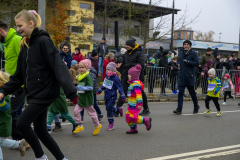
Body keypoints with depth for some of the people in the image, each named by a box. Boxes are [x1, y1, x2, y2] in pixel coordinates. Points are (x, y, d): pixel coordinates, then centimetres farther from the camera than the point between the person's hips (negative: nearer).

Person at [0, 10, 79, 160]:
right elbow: (19, 75, 15)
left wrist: (71, 92, -29)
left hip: (45, 92, -8)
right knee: (41, 131, 10)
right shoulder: (25, 45, 12)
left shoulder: (43, 41, -13)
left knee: (22, 123, -8)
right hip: (35, 94, 8)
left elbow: (59, 67, -22)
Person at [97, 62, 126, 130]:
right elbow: (104, 85, 21)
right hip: (106, 96, 8)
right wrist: (99, 90, 23)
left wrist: (123, 96, -18)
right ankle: (119, 109, 40)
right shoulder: (107, 77, 6)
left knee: (109, 109, -7)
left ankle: (111, 123, 8)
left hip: (112, 96, -8)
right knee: (108, 108, 14)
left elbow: (120, 87, -15)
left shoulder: (115, 79, -16)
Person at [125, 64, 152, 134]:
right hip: (131, 104, 10)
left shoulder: (136, 84, -20)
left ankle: (146, 121, 5)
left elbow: (138, 94, -26)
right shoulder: (133, 83, 14)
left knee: (133, 117, -9)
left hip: (135, 105, -10)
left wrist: (139, 103, -29)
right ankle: (133, 128, 21)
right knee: (128, 116, 11)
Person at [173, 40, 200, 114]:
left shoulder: (193, 53, -3)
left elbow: (197, 63, -10)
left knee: (192, 92, 8)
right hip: (182, 76, 4)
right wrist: (179, 64, 6)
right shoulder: (181, 53, 14)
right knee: (180, 92, -2)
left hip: (190, 76, -4)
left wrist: (187, 61, -16)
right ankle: (179, 109, -2)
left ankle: (196, 106, 29)